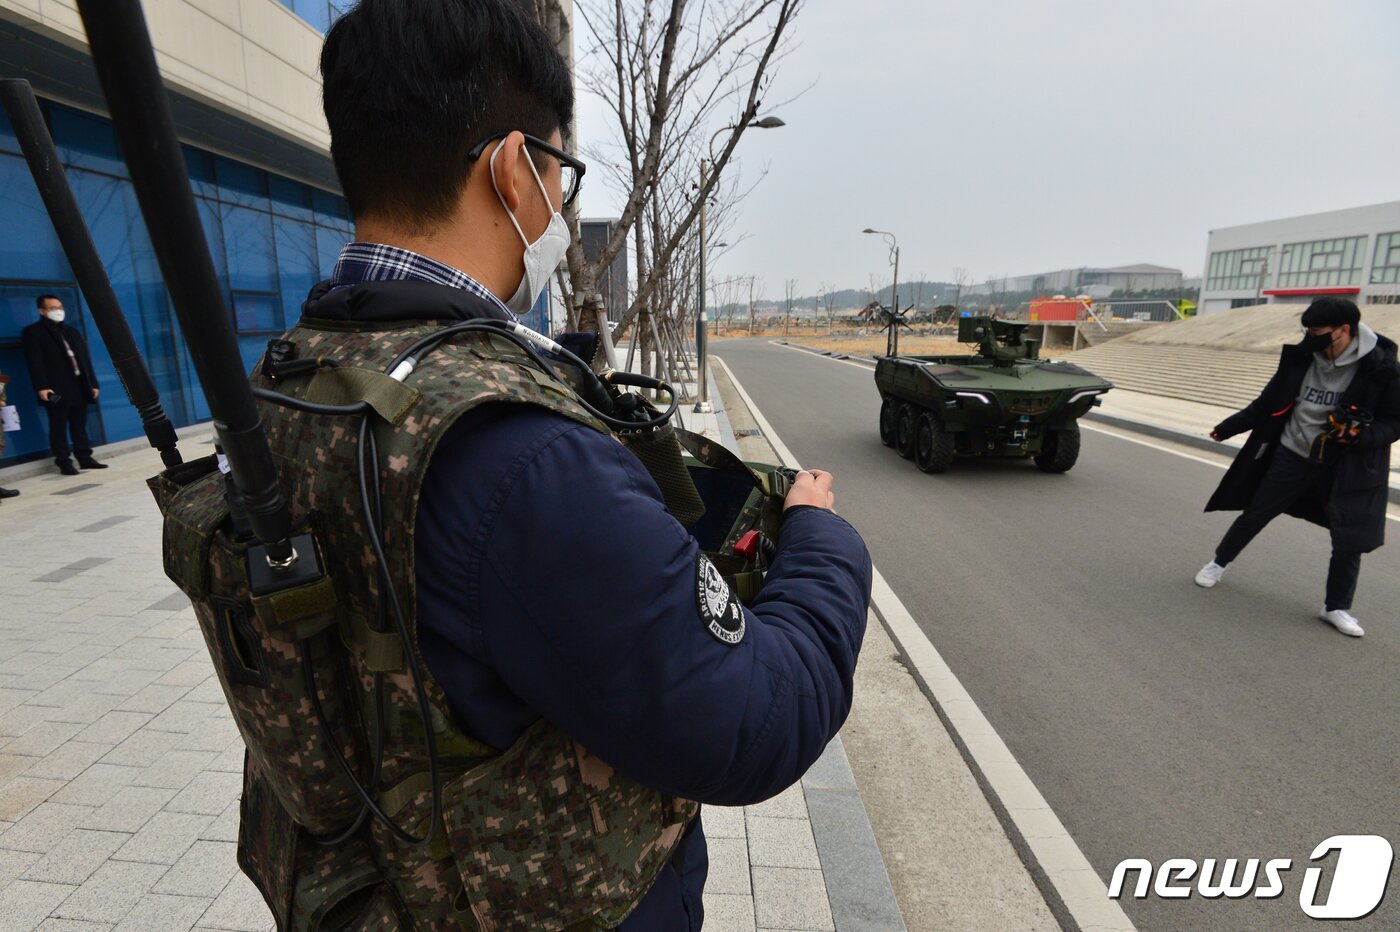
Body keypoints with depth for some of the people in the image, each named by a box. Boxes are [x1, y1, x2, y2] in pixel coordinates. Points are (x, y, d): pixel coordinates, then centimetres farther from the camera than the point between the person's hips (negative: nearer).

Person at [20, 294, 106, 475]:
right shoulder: (32, 332, 2)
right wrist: (41, 387, -18)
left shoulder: (72, 332, 21)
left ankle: (85, 458, 13)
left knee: (80, 427, 9)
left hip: (79, 387, 5)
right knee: (59, 428, -1)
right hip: (55, 390, -5)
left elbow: (85, 359, 18)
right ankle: (64, 463, 1)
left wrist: (92, 383, 10)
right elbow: (35, 362, -8)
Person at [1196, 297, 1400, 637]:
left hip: (1347, 466, -1)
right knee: (1255, 513, 10)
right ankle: (1220, 562, 31)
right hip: (1292, 455, 2)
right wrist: (1230, 426, 6)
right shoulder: (1303, 356, -9)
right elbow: (1270, 401, 4)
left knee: (1350, 538, 2)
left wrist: (1361, 435, -26)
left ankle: (1337, 607, 20)